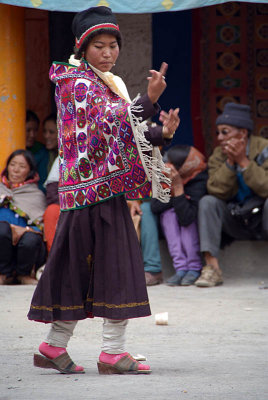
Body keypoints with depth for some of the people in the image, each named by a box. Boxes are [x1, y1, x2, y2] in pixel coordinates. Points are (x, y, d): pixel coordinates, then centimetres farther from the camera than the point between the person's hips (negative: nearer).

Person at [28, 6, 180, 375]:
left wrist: (162, 134, -2)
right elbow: (108, 124, -22)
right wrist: (149, 100, -32)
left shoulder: (108, 84, 20)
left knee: (80, 267, 10)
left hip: (107, 189, 9)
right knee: (115, 262, -10)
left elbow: (126, 135, 17)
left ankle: (54, 347, 15)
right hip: (97, 188, -9)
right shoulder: (77, 82, -8)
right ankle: (113, 352, -9)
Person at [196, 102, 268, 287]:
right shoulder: (219, 155, 0)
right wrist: (230, 162, -21)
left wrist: (244, 162, -26)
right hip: (237, 224, 4)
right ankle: (212, 268, -26)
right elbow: (216, 191, -14)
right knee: (207, 202, -18)